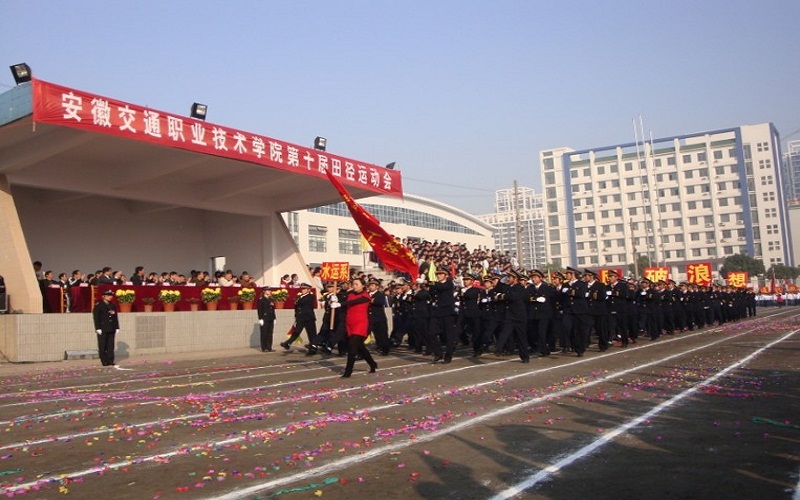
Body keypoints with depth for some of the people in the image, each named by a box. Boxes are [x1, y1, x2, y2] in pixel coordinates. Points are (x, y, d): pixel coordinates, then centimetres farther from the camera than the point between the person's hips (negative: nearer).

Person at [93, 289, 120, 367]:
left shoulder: (113, 306, 14)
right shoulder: (98, 305, -3)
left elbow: (116, 317, 16)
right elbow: (96, 317, -8)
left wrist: (117, 328, 11)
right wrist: (98, 328, -13)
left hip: (111, 329, 5)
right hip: (102, 330, -5)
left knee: (111, 345, 5)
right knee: (102, 346, 0)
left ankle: (110, 361, 8)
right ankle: (104, 362, 5)